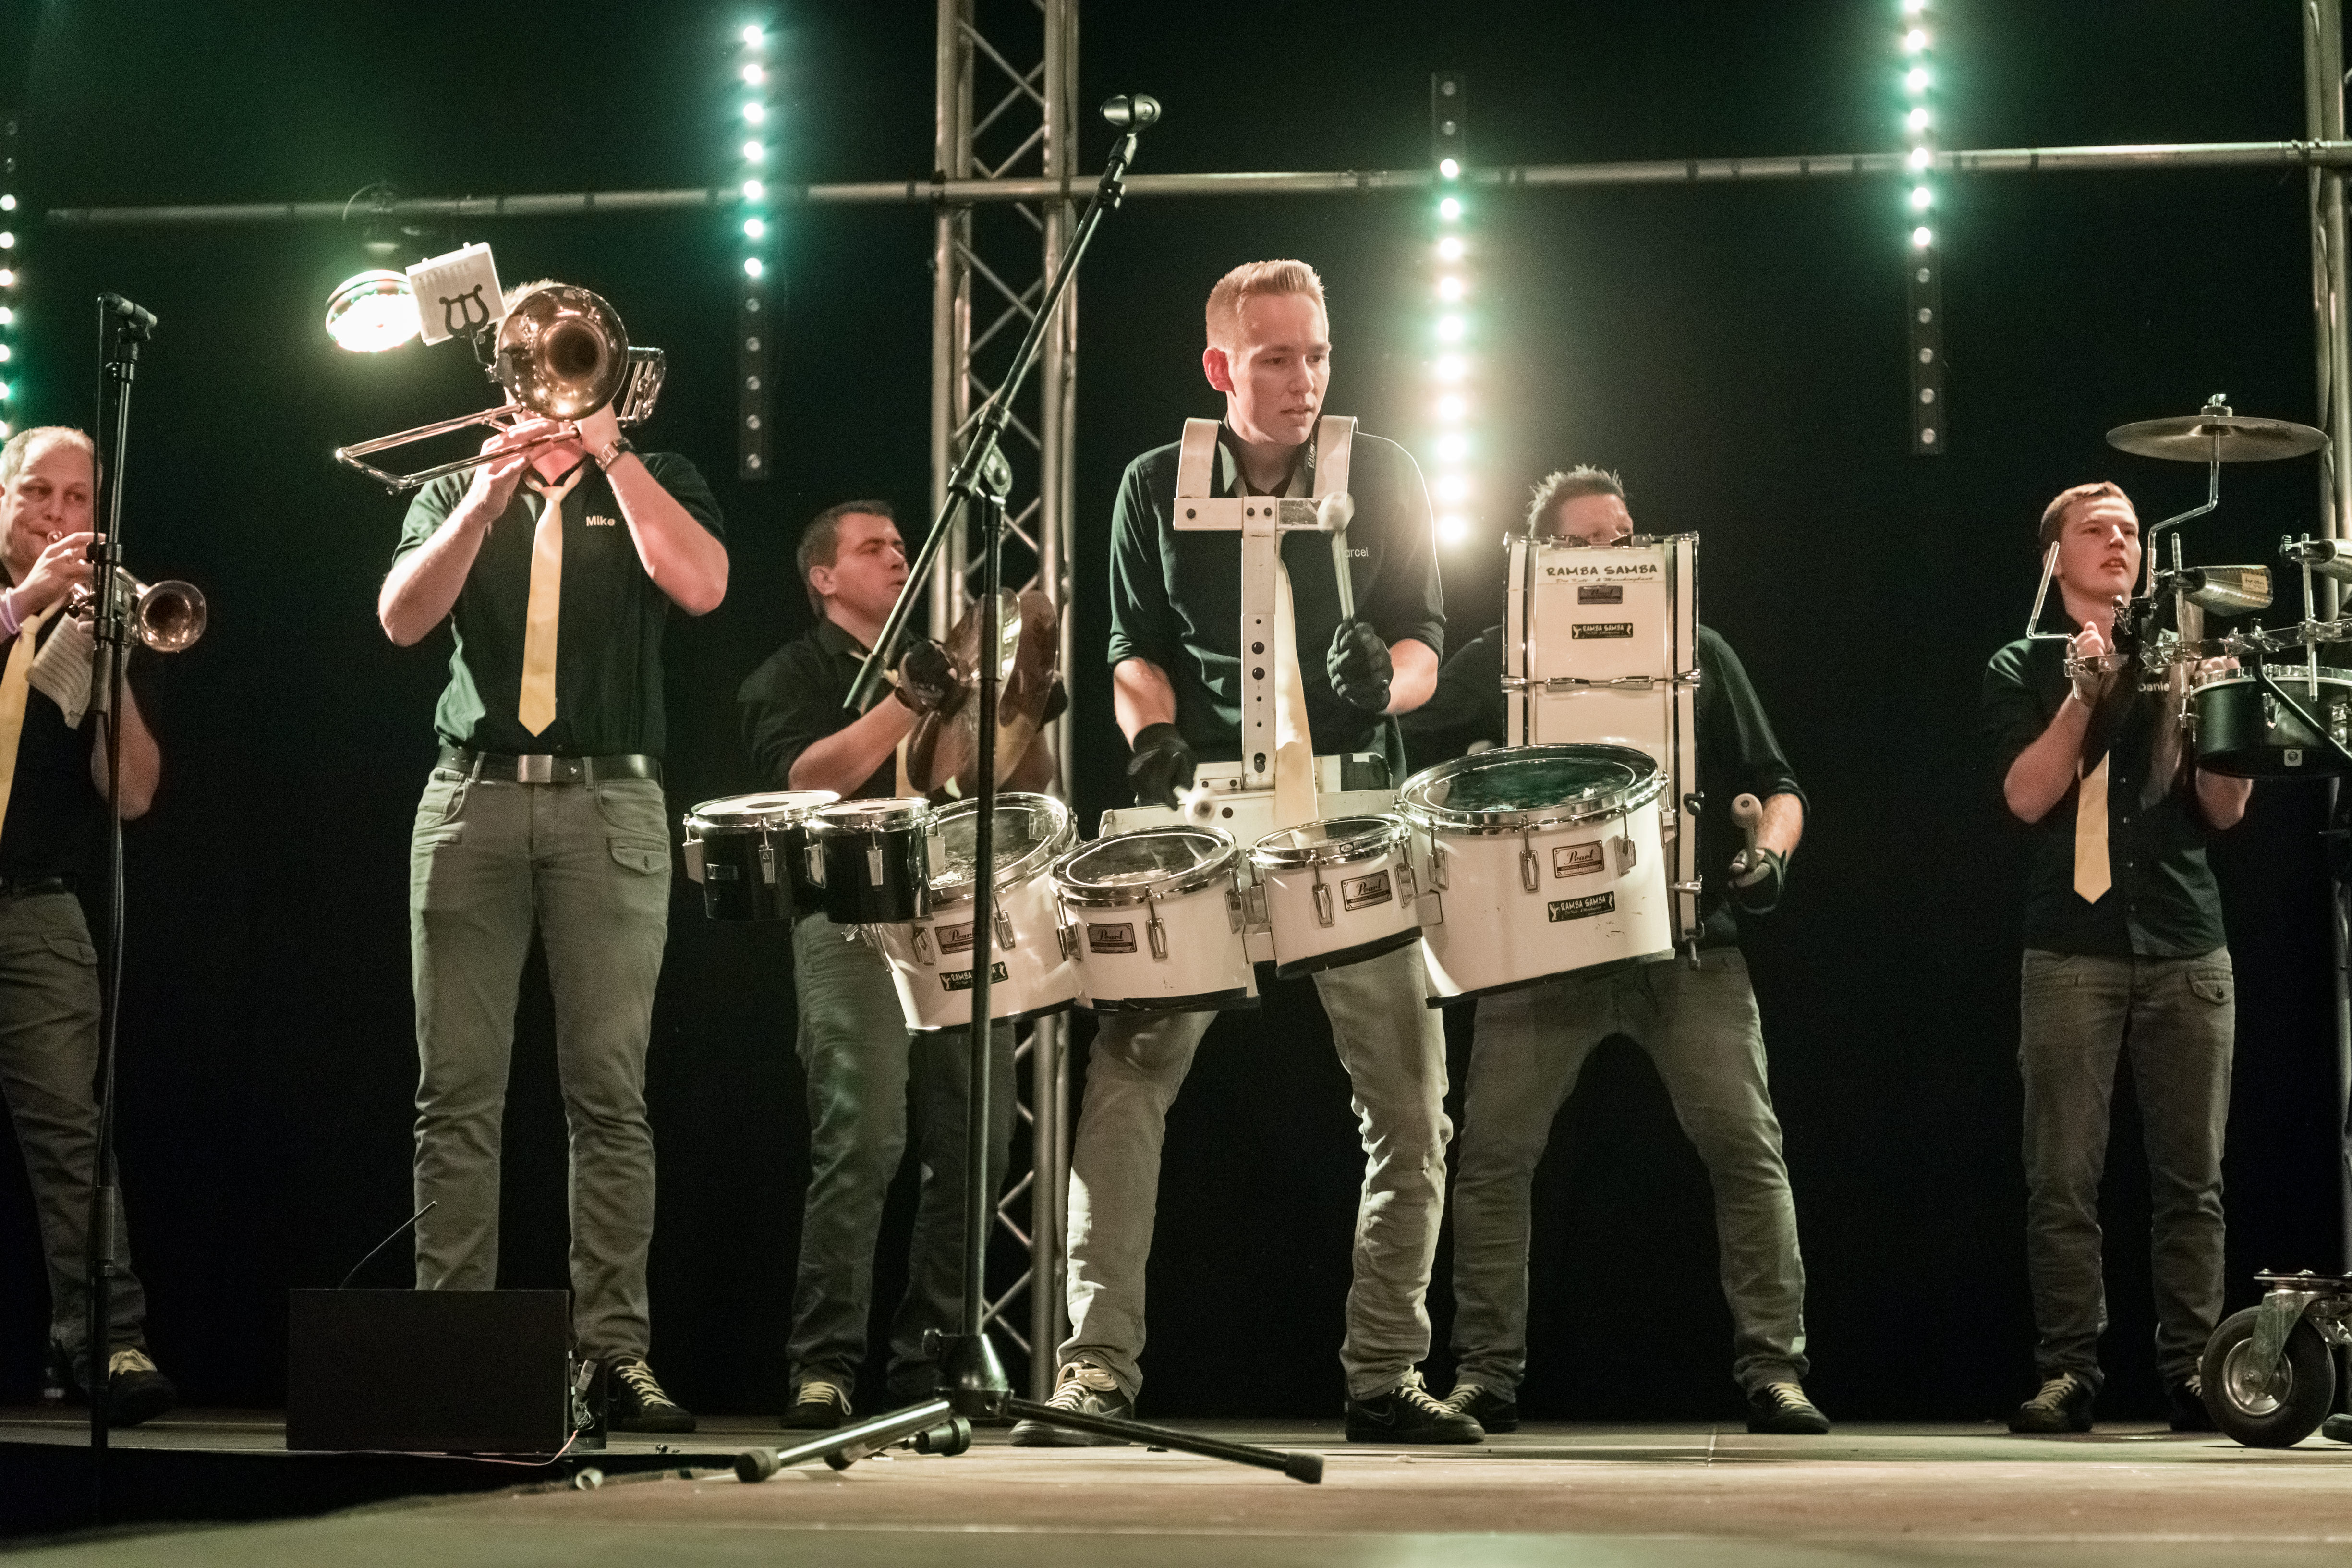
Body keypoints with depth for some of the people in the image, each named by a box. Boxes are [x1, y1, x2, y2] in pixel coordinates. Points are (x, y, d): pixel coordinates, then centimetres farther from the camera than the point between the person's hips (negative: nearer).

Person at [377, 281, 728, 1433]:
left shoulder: (651, 484, 14)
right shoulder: (455, 493, 17)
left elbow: (699, 585, -7)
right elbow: (402, 618, 0)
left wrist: (609, 451, -6)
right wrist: (490, 499, -10)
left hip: (609, 805, -1)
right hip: (471, 800, 2)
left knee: (609, 1094, -5)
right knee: (458, 1093, -1)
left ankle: (616, 1349, -5)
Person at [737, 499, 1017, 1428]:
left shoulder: (942, 667, 27)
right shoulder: (795, 674, 10)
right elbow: (808, 778, -8)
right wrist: (905, 703, -15)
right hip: (853, 917, -5)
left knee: (976, 1143, -3)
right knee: (863, 1137, -18)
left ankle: (930, 1353, 6)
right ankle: (824, 1366, -16)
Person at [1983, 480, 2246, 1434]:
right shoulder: (2023, 670, 11)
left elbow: (2225, 812, 10)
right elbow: (2027, 797, -4)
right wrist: (2086, 692, -12)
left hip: (2187, 949, 2)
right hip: (2073, 951, -2)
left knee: (2192, 1177, -1)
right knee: (2064, 1182, -6)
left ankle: (2191, 1370, 2)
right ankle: (2067, 1372, -4)